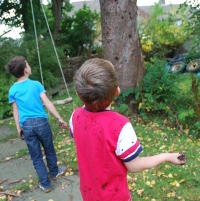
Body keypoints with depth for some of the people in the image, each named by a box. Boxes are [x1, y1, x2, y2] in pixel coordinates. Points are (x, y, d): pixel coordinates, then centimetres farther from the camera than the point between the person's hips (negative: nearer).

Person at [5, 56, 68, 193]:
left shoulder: (13, 90, 1)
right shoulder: (36, 84, -6)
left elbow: (16, 111, 3)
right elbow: (47, 103, -9)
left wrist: (19, 129, 12)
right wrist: (60, 119, -6)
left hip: (27, 126, 2)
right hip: (41, 122, -1)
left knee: (36, 157, 13)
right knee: (49, 150, 20)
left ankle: (45, 184, 24)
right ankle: (55, 173, 42)